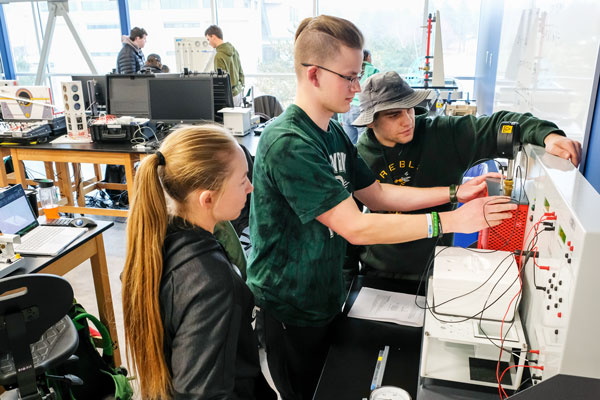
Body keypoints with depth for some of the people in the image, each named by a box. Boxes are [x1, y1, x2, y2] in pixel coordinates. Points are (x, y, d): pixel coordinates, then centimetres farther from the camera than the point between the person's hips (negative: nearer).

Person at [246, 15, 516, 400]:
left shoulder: (334, 133, 4)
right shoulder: (288, 143, -28)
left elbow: (377, 194, 8)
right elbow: (356, 228, -29)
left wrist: (454, 192, -1)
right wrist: (450, 221, -27)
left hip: (325, 296, 8)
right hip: (289, 310, -8)